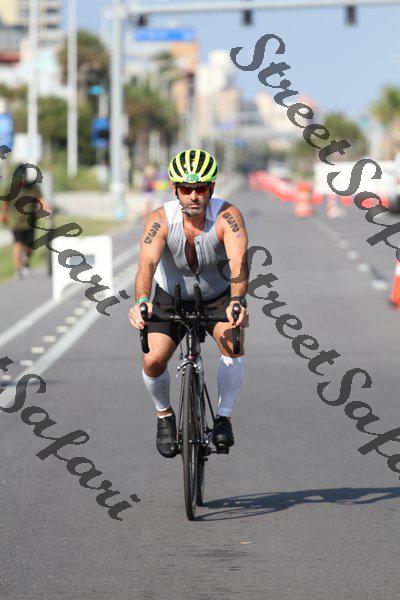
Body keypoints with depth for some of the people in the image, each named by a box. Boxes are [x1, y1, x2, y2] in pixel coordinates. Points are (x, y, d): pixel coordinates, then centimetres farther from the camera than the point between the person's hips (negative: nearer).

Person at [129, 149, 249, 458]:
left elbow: (239, 260, -42)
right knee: (154, 360, -19)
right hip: (171, 298, 1)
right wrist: (141, 301, -59)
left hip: (219, 297, -1)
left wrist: (237, 301, -60)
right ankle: (165, 415, 12)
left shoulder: (227, 215, -27)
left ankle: (224, 418, -12)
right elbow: (147, 263, -39)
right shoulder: (161, 219, -25)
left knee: (233, 341, -30)